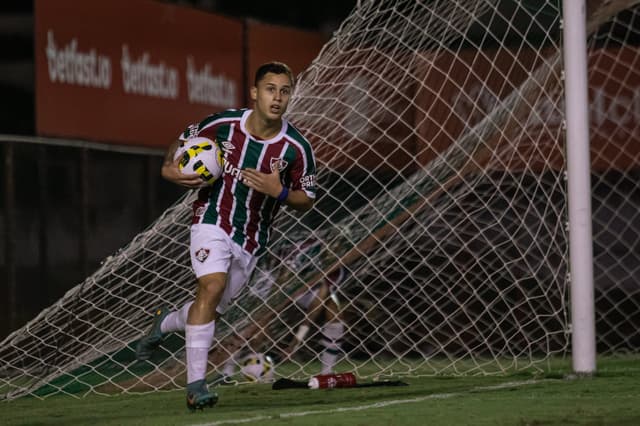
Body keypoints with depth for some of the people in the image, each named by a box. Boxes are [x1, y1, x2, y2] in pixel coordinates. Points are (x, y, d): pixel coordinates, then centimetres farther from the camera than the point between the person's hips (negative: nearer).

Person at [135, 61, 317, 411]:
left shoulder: (296, 148, -10)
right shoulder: (222, 124, -10)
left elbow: (306, 200, 0)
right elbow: (183, 142, 9)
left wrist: (280, 192, -21)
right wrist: (170, 169, -11)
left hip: (251, 241, 3)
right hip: (213, 222, -3)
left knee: (211, 311, 8)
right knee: (212, 287, -25)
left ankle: (166, 322, 43)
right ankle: (196, 384, -25)